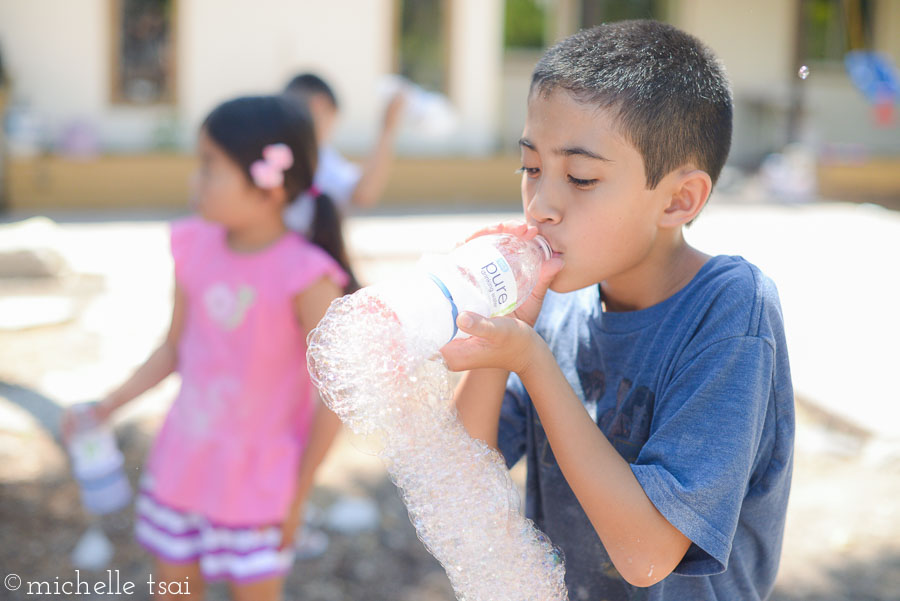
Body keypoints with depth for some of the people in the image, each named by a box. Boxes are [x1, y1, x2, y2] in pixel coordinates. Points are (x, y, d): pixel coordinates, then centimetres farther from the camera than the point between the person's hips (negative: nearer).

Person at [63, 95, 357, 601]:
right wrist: (109, 405, 3)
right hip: (181, 466, 5)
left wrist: (298, 497, -10)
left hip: (259, 485, -5)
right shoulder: (197, 249, -7)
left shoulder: (305, 277, -23)